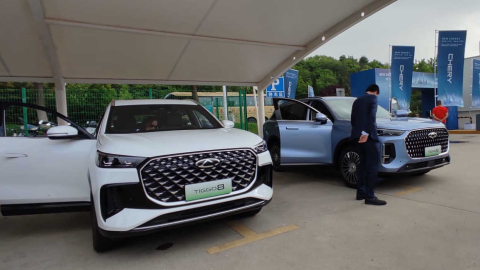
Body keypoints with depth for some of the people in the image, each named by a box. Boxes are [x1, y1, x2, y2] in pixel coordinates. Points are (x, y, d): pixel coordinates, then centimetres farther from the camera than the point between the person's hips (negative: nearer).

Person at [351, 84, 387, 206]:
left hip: (357, 135, 8)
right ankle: (369, 196, -9)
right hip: (368, 135, -8)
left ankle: (360, 192, 19)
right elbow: (372, 116, -13)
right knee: (373, 165, -7)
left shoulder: (357, 100, 22)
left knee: (363, 163, 16)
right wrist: (366, 133, -17)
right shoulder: (373, 98, 1)